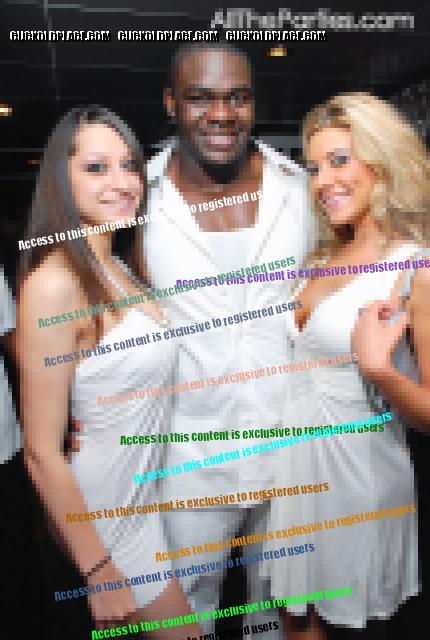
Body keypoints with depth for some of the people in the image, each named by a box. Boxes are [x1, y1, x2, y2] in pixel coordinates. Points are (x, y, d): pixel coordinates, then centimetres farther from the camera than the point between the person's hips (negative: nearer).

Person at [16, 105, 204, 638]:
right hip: (108, 511, -7)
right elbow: (42, 454, -23)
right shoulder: (55, 283, -25)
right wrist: (99, 572, -17)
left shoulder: (121, 267, 1)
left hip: (151, 494, 7)